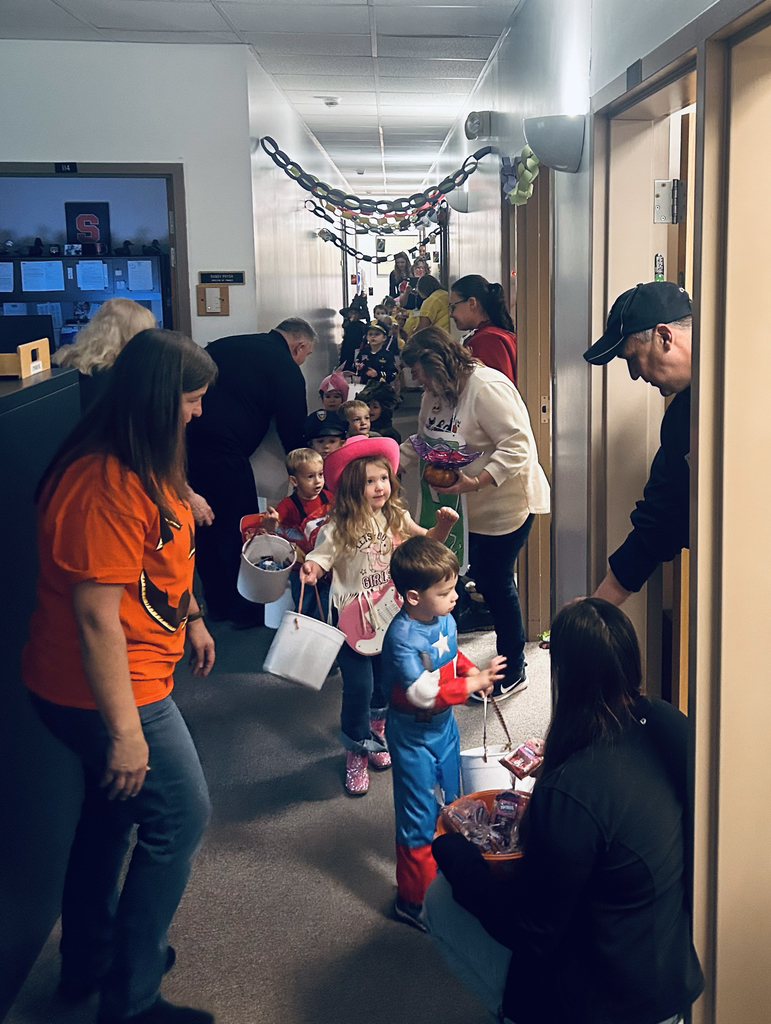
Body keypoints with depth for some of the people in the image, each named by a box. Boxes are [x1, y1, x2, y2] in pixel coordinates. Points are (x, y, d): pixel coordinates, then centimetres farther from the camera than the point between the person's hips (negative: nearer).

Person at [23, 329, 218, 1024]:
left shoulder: (143, 468, 4)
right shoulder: (104, 485, -29)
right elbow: (97, 618, -29)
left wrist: (189, 616, 25)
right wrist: (125, 731, -25)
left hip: (132, 674, 11)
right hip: (107, 695, -11)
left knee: (113, 807, 22)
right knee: (181, 816, 1)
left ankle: (88, 962, 43)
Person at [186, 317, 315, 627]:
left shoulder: (225, 345, 20)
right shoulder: (287, 369, 0)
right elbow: (292, 431, 3)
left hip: (185, 442, 7)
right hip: (223, 453, -7)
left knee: (206, 526, 20)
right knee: (238, 530, 10)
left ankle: (218, 604, 34)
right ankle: (246, 609, 22)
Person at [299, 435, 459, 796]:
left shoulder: (394, 517, -2)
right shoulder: (338, 526, -17)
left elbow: (426, 541, 6)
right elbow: (320, 557, -20)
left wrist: (443, 525, -13)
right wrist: (310, 570, -43)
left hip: (388, 611, 5)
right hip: (353, 616, -5)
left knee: (386, 681, 16)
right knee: (358, 685, -3)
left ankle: (376, 734, 42)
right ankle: (356, 752, 18)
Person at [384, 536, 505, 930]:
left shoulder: (445, 620, -6)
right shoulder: (402, 637, -31)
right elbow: (423, 693, -33)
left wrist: (472, 670, -6)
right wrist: (472, 684, -28)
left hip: (444, 725, 8)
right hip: (413, 736, -8)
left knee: (454, 797, 24)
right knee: (418, 818, 3)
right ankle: (413, 900, 19)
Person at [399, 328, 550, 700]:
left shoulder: (486, 388, -23)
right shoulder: (435, 393, 8)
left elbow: (517, 446, -28)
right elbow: (422, 440, 19)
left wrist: (476, 482, -35)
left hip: (504, 503, -9)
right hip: (467, 508, 9)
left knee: (496, 582, 0)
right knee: (484, 579, 13)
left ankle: (512, 673, 18)